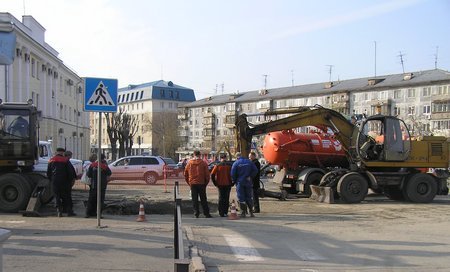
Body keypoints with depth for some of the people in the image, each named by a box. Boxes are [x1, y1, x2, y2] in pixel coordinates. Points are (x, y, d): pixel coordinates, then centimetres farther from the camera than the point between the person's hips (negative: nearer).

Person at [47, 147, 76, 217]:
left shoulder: (51, 160, 10)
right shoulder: (65, 160, -2)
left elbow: (48, 173, 12)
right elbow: (70, 172, -4)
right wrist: (70, 181, 5)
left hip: (54, 182, 2)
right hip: (63, 182, -2)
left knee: (57, 196, 6)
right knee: (66, 197, 4)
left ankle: (59, 211, -2)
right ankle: (69, 211, 3)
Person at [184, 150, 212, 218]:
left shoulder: (189, 163, 3)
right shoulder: (203, 163, -3)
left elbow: (185, 174, 8)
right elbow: (207, 174, -3)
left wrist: (189, 183, 16)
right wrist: (206, 183, 8)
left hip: (192, 184, 1)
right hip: (201, 183, -1)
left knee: (194, 199, 7)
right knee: (203, 199, 5)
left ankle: (196, 213, 5)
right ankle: (206, 213, 5)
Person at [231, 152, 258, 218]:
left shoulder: (236, 163, -5)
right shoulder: (249, 162, 5)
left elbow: (233, 174, -8)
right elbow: (255, 170, 0)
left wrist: (234, 181, 7)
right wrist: (250, 177, 2)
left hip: (240, 183, -3)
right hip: (248, 183, 3)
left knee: (241, 198, 2)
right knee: (249, 197, 10)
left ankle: (243, 213, 0)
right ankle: (251, 212, 10)